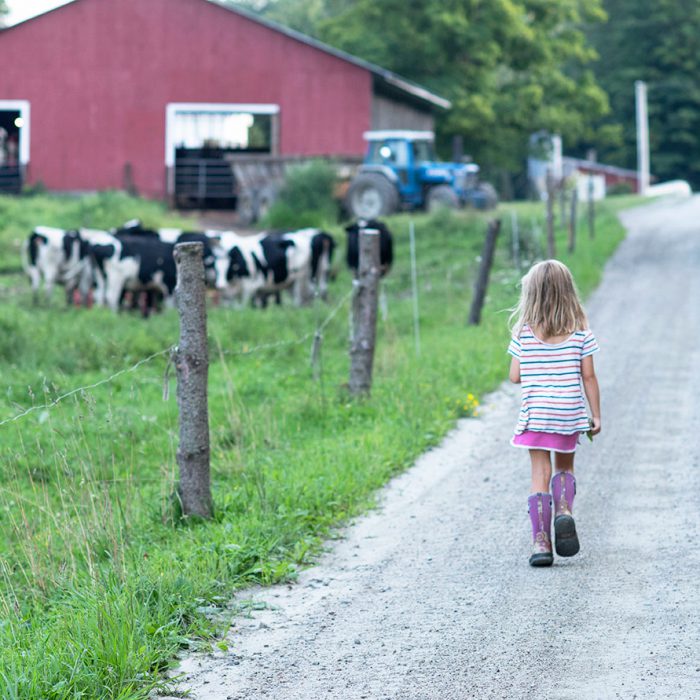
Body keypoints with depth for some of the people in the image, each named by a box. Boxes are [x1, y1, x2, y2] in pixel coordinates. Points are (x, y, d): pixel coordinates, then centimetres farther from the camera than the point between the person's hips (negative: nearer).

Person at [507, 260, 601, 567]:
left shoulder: (523, 332, -6)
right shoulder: (580, 331, -4)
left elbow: (515, 376, -3)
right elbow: (588, 376, -2)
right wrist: (596, 416, 6)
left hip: (535, 414, -1)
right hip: (570, 414, 1)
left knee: (540, 475, 3)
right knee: (564, 467, 21)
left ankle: (540, 541, -3)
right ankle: (565, 508, -6)